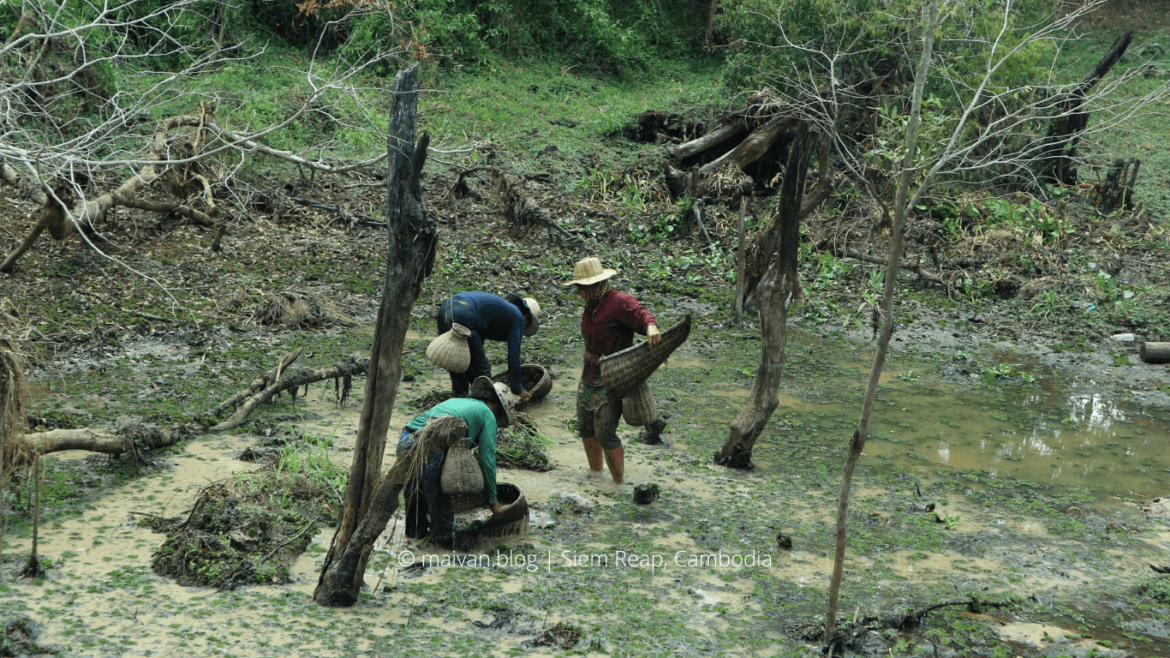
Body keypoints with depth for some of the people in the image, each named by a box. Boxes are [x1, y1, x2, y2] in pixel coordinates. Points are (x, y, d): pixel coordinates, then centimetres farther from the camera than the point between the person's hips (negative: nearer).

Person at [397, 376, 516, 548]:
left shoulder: (455, 400, 33)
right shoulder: (488, 414, 13)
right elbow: (487, 460, 9)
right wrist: (493, 501, 18)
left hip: (405, 439, 7)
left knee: (415, 492, 28)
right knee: (442, 500, 14)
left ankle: (416, 530, 44)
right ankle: (444, 538, 26)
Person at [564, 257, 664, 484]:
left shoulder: (619, 302, -19)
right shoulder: (592, 305, 10)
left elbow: (641, 316, -31)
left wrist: (651, 327, -52)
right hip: (589, 375, 9)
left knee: (604, 433, -10)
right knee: (585, 427, 17)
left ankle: (620, 482, 4)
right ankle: (595, 471, 36)